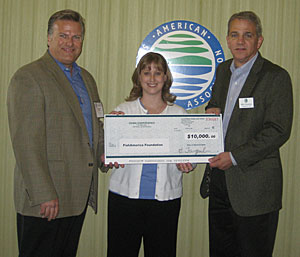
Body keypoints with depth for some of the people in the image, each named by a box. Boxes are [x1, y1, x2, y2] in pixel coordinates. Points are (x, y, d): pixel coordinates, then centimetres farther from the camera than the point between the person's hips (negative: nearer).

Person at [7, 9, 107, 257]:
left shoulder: (86, 78, 16)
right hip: (45, 199, -7)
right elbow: (26, 143, -16)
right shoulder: (28, 77, -10)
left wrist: (104, 154, 4)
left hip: (79, 195, 7)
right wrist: (44, 195, -20)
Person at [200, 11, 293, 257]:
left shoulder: (276, 77, -11)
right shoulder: (223, 70, 11)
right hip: (219, 177, 7)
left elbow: (279, 131, -16)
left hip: (254, 185, -6)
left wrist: (235, 157, -19)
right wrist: (211, 111, 2)